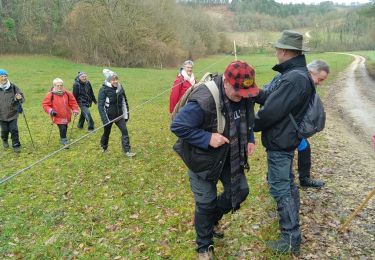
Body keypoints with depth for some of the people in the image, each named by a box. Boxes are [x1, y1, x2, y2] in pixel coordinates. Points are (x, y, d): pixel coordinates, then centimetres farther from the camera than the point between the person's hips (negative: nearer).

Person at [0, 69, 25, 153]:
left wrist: (20, 98, -23)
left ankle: (16, 145, 11)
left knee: (14, 130, -1)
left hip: (13, 114, 0)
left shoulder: (13, 87, -5)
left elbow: (22, 98, -1)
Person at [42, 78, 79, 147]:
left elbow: (73, 102, 9)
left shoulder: (67, 93, 0)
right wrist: (50, 111, -20)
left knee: (65, 128, 16)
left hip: (66, 116, 5)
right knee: (62, 128, -15)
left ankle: (63, 139, 40)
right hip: (58, 116, -4)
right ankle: (64, 142, 2)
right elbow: (45, 104, -5)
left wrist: (75, 110, 0)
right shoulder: (51, 95, -11)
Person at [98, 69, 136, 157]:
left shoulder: (120, 88, -1)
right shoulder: (104, 90, -17)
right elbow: (100, 105, -18)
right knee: (107, 132, 13)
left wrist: (126, 115, 8)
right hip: (109, 116, -4)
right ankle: (103, 147, 40)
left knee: (124, 131, -8)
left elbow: (124, 102, 8)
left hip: (119, 115, 4)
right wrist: (105, 119, -23)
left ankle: (127, 151, -4)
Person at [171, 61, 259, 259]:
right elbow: (177, 126, -29)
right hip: (203, 158, -6)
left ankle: (213, 219, 41)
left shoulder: (245, 97, -10)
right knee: (206, 202, 5)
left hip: (230, 156, 7)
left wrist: (250, 139, -3)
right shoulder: (203, 101, -35)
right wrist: (207, 138, -34)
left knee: (240, 190, 12)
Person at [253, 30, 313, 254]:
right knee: (286, 181, 25)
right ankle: (290, 216, 45)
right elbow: (272, 98, 8)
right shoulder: (297, 73, 7)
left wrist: (252, 125, -8)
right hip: (286, 139, 10)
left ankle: (291, 240, 10)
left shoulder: (293, 79, -27)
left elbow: (270, 111, -25)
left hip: (280, 142, -10)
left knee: (280, 188, -1)